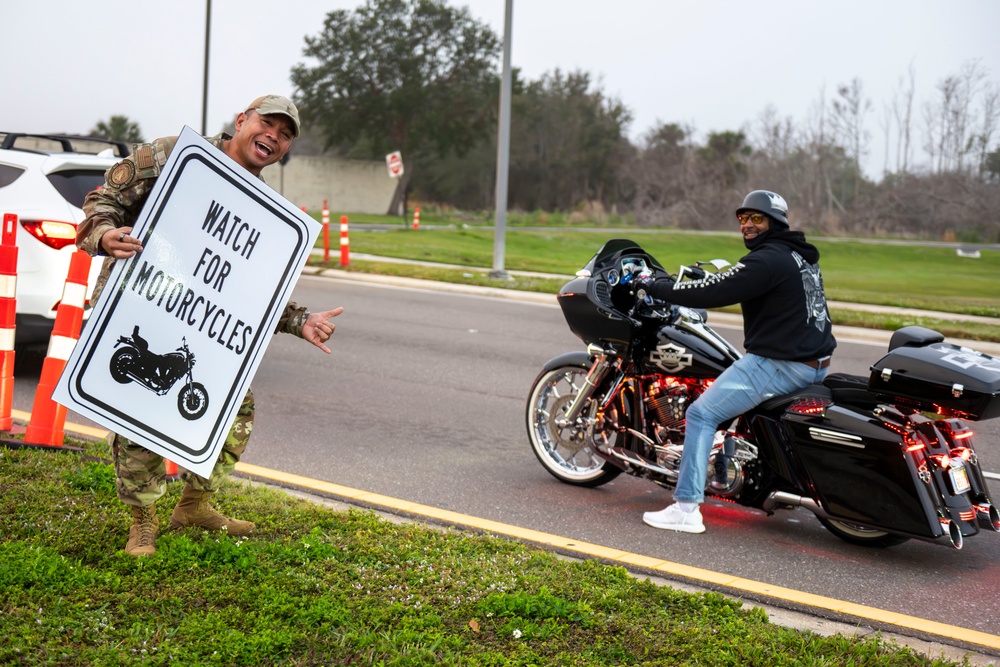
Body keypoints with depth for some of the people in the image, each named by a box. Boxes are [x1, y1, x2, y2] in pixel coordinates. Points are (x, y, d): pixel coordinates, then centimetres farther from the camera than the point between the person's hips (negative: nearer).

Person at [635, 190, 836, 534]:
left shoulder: (767, 260, -16)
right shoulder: (800, 254, 14)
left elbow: (712, 292, -19)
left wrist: (654, 285, -10)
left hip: (780, 363, -10)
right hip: (815, 362, 10)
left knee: (701, 414, -7)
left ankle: (687, 508, -10)